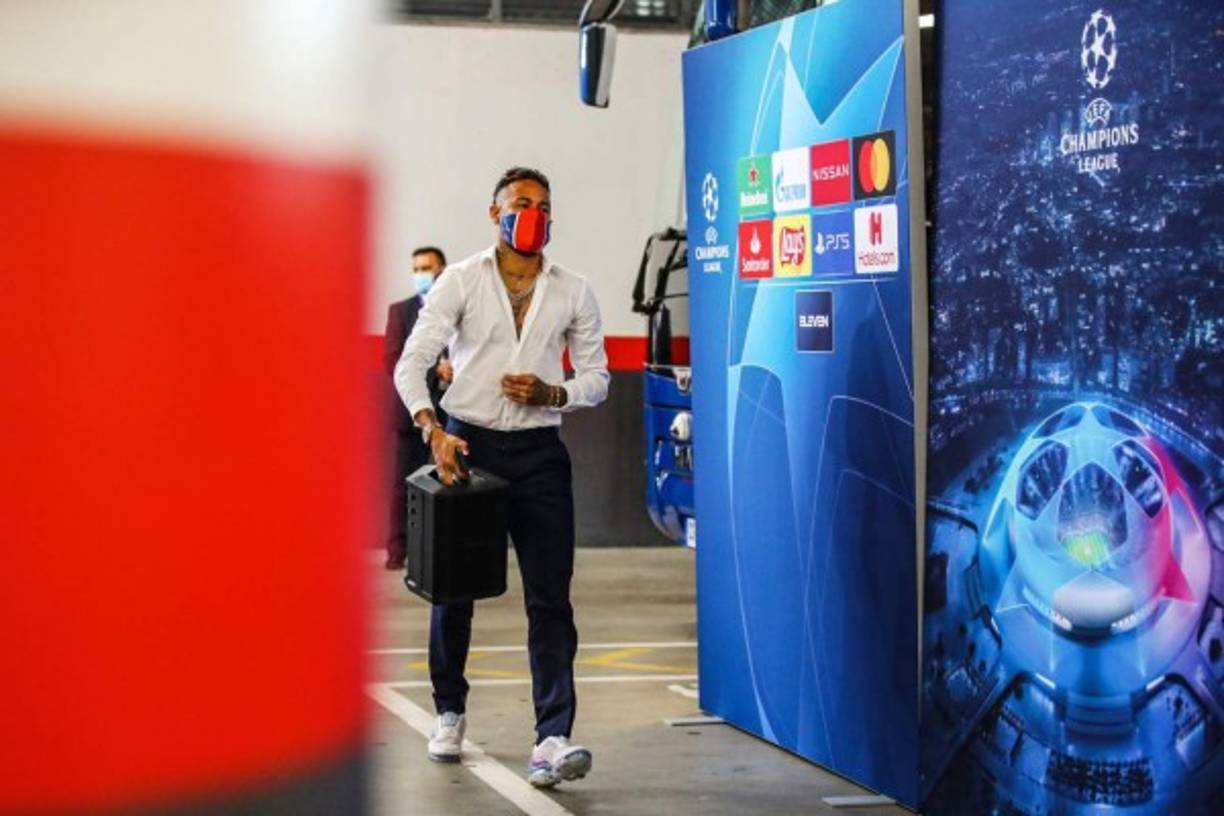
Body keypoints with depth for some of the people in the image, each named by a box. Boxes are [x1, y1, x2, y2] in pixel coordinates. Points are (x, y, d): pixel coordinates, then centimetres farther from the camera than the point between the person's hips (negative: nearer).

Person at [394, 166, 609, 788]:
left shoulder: (573, 293, 6)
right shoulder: (462, 281, 0)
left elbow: (596, 379, 10)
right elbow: (412, 362, -7)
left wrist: (553, 393, -11)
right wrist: (433, 431, -22)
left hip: (538, 453, 1)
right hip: (467, 443, -1)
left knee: (550, 598, -9)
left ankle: (552, 741, -13)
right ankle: (450, 713, 31)